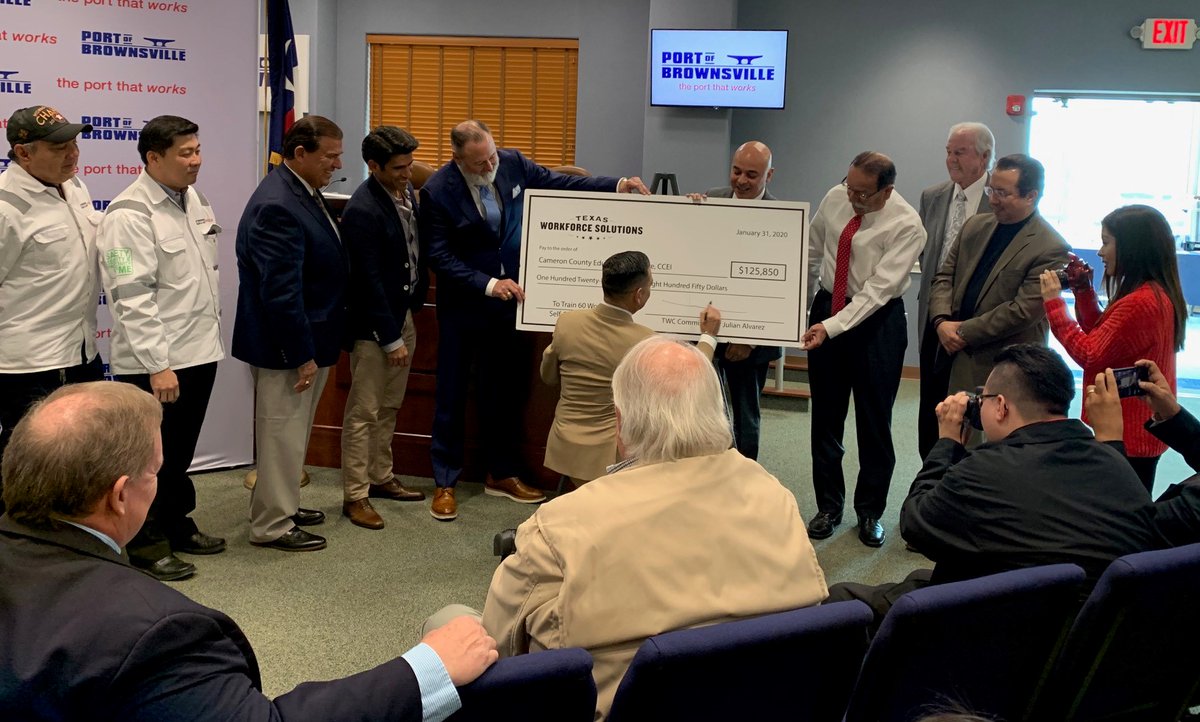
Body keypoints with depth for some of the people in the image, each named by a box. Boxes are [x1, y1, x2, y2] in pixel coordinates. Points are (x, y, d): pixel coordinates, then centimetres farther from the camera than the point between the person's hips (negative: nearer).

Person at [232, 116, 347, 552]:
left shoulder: (303, 192, 8)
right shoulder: (276, 207, -24)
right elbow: (281, 291, -26)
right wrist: (302, 355, -22)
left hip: (309, 338, 10)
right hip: (287, 346, -10)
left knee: (291, 431, 21)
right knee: (282, 432, 3)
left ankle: (281, 505, 37)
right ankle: (272, 526, 16)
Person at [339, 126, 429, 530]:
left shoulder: (406, 192, 3)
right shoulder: (363, 210, -22)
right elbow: (369, 280, -21)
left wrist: (419, 297, 9)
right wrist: (391, 338, -18)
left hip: (405, 314, 8)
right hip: (374, 325, -8)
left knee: (389, 407, 19)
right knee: (364, 412, 1)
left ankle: (381, 478, 32)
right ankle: (355, 496, 11)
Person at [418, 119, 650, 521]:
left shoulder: (513, 164, -6)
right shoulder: (437, 191, -18)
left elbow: (560, 184, 4)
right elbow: (440, 256, -17)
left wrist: (617, 185, -6)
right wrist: (488, 285, -25)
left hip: (507, 297, 4)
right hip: (462, 306, -4)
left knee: (504, 389, 13)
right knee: (452, 393, 5)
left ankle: (501, 474, 28)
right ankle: (445, 482, 16)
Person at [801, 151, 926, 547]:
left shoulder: (906, 225, -19)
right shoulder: (834, 198, -4)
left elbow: (878, 289, -25)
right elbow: (811, 250, 11)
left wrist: (832, 327, -31)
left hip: (877, 318, -4)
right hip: (826, 307, 4)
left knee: (874, 421, 5)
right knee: (825, 415, 10)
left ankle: (870, 511, 21)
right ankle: (828, 507, 24)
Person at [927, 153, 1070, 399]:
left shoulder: (1051, 249, -12)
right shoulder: (975, 225, 11)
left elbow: (1024, 311, -17)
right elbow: (944, 276, 11)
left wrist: (965, 332, -14)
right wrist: (941, 322, -7)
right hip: (957, 359, 6)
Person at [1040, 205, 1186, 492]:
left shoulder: (1139, 303, -23)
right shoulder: (1159, 294, 9)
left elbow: (1090, 355, -18)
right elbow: (1102, 336, 15)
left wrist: (1054, 303, -13)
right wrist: (1084, 290, 9)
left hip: (1127, 438, -10)